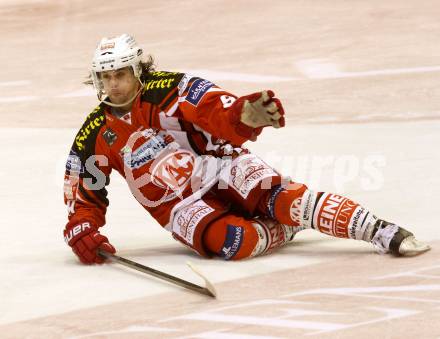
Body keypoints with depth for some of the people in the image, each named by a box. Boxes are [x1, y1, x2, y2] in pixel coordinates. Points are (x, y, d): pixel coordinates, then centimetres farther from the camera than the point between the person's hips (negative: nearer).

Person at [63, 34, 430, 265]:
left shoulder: (169, 90, -8)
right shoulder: (94, 136, 1)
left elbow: (223, 116, -20)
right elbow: (83, 195, 7)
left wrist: (246, 114, -43)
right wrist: (81, 232, -13)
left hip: (221, 169, -1)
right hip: (179, 205, 1)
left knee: (276, 196, -30)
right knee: (232, 241, -32)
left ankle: (383, 232, -29)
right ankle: (289, 226, -4)